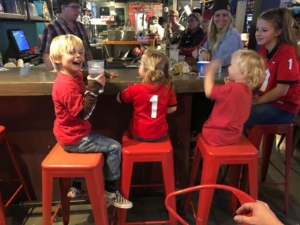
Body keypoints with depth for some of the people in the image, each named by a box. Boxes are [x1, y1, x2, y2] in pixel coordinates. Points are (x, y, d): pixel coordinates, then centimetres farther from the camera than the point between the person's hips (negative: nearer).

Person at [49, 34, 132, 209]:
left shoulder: (75, 76, 3)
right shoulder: (67, 85, -27)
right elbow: (83, 113, -31)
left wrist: (96, 81, 2)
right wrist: (95, 87, -30)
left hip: (72, 134, 10)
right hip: (75, 138, -10)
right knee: (114, 147, -6)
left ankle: (76, 186, 38)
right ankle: (110, 191, 10)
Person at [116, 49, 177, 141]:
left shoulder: (135, 89, -21)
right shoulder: (168, 87, -15)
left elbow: (119, 99, -2)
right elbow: (173, 108, -1)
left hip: (139, 134, -2)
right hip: (161, 134, 2)